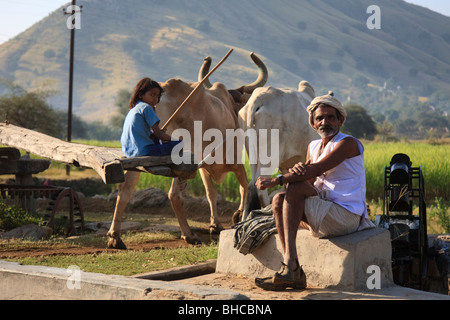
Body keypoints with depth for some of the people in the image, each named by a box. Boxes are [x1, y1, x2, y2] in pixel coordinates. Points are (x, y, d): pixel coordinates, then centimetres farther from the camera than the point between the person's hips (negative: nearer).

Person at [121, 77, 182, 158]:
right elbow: (158, 133, -9)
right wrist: (173, 139, 5)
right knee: (181, 144, -14)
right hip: (144, 151, -10)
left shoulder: (132, 110, 23)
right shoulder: (146, 107, -5)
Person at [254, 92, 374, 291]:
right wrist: (298, 170, -22)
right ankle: (294, 274, -16)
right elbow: (308, 178, 3)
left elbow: (316, 170, -20)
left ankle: (289, 265, -27)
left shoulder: (347, 143, -8)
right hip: (325, 218, 8)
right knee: (279, 201, -7)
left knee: (295, 188, -22)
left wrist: (275, 181, -21)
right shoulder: (313, 146, 17)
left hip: (346, 216, -8)